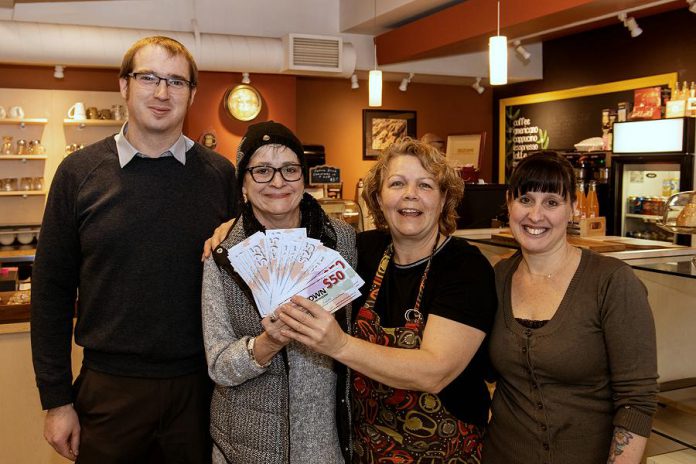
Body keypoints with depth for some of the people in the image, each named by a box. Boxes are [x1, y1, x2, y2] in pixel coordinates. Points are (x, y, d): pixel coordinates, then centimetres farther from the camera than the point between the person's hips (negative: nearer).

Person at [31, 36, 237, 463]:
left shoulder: (220, 174, -2)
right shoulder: (80, 171, -3)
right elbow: (52, 290, 0)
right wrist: (56, 399, -1)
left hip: (201, 386, 1)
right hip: (109, 388, 0)